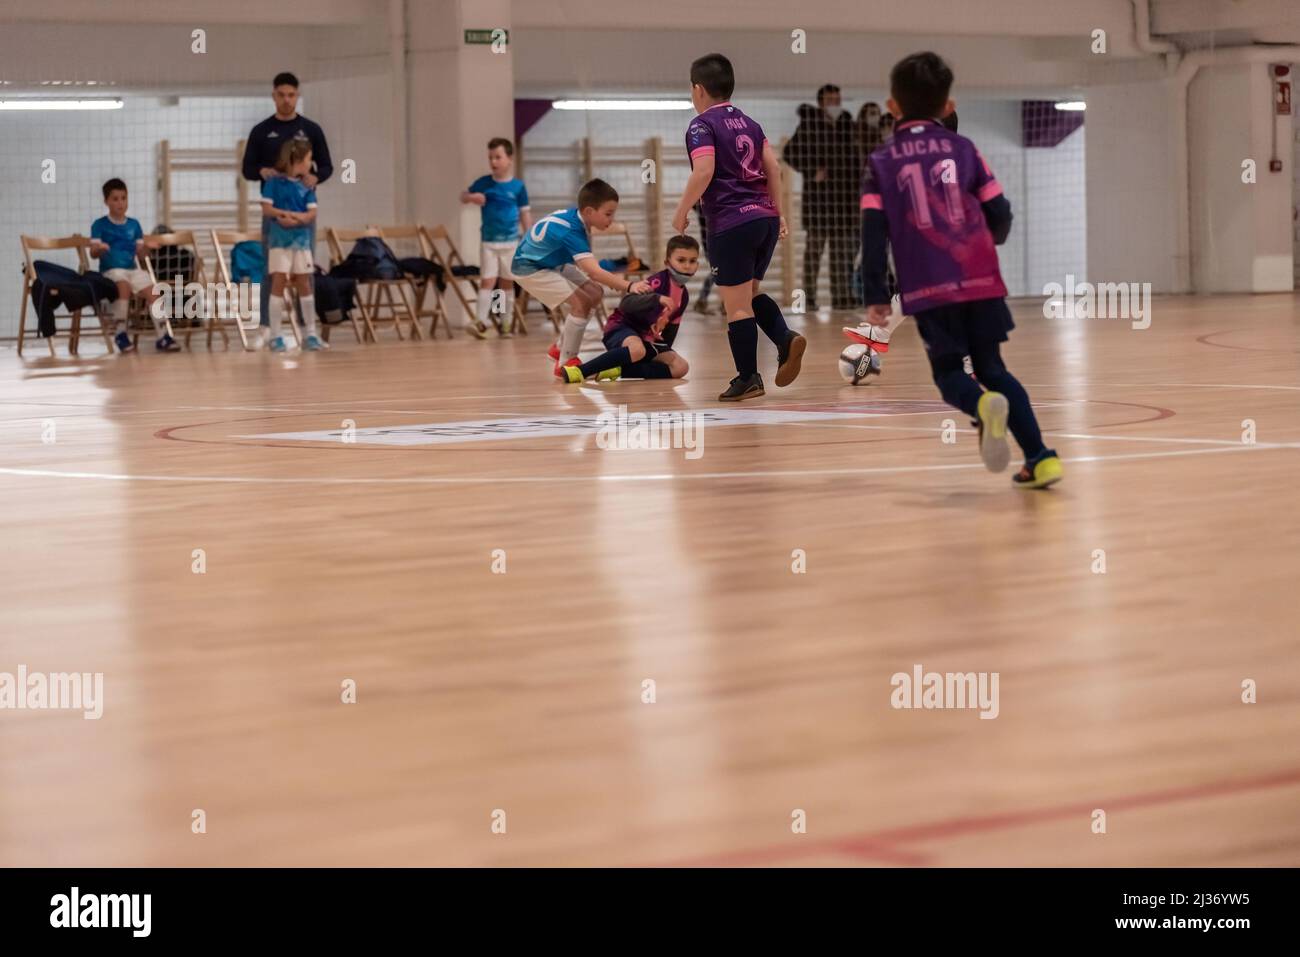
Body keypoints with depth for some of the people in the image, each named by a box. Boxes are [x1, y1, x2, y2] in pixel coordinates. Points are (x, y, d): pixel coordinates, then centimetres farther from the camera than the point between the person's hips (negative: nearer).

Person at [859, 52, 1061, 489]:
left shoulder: (881, 163, 3)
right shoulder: (963, 149, 8)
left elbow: (874, 233, -5)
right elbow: (999, 213, 6)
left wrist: (875, 296, -2)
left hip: (929, 289, -2)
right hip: (981, 281, 2)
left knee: (949, 373, 11)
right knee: (991, 367, 14)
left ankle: (983, 405, -26)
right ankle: (1040, 457, -1)